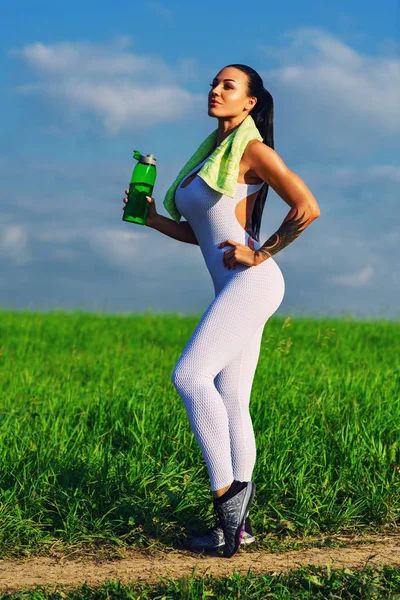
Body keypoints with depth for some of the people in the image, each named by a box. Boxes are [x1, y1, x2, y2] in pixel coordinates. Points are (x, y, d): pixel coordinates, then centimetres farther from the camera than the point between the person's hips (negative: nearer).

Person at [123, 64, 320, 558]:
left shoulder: (252, 150, -6)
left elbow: (307, 208, -14)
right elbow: (204, 234, 24)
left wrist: (261, 254, -10)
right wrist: (154, 220, 12)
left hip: (252, 281, -9)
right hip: (232, 291, 9)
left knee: (190, 375, -22)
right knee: (231, 407, 5)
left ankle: (226, 489, -17)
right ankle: (236, 523, 6)